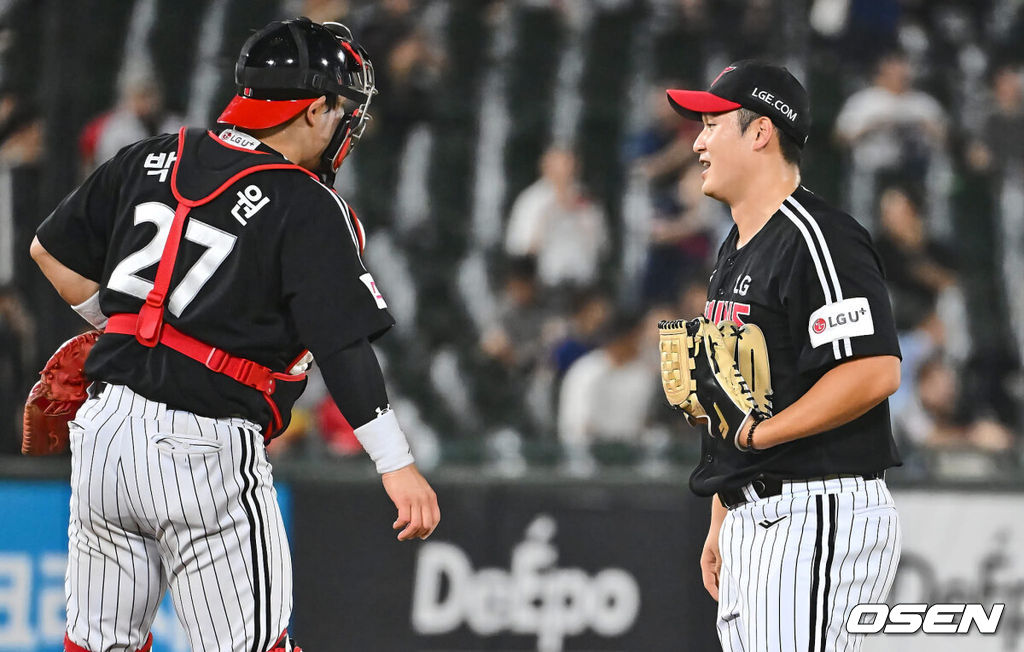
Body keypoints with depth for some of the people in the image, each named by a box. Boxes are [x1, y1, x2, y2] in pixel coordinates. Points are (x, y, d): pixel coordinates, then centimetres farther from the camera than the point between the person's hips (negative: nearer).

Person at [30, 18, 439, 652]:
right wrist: (398, 465, -13)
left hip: (104, 431, 6)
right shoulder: (308, 209, -8)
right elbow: (345, 346, -13)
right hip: (207, 451, -6)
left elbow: (52, 251, 18)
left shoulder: (153, 160, 10)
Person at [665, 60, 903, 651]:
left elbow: (876, 372, -22)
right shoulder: (736, 250, 20)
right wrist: (721, 525, 21)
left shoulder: (819, 238, -13)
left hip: (818, 516, -10)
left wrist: (757, 434, -17)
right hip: (752, 519, 10)